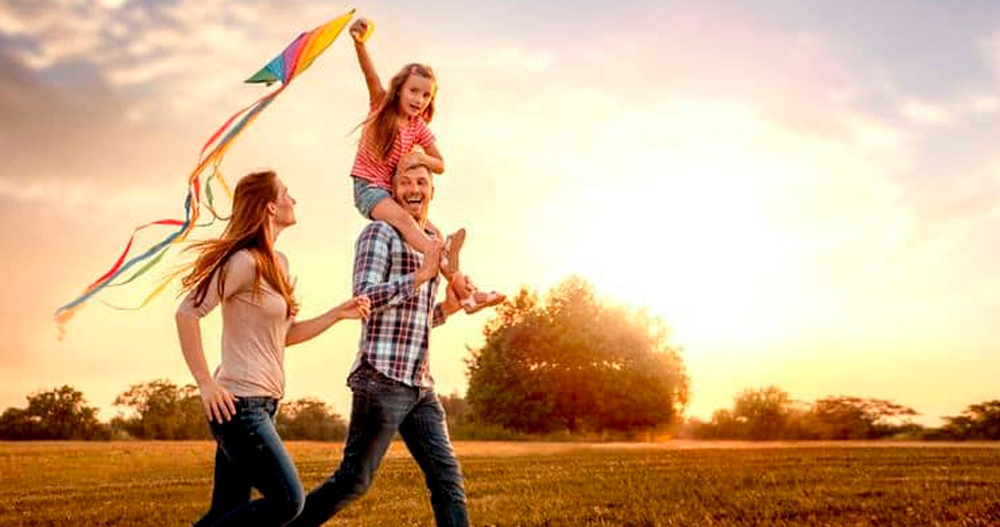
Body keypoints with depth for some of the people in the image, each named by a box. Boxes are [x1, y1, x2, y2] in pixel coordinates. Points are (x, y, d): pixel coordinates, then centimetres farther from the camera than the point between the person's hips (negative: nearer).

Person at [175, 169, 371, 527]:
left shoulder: (278, 263, 14)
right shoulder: (245, 261, -13)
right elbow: (187, 313, -17)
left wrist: (338, 314, 11)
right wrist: (205, 383, -18)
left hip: (261, 404, 9)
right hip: (239, 403, -9)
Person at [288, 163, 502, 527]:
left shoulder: (431, 244, 21)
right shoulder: (380, 232, -2)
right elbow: (364, 298, -15)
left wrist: (448, 307, 8)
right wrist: (423, 275, -17)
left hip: (420, 386, 7)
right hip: (382, 380, -7)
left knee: (447, 477, 2)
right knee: (353, 481, 0)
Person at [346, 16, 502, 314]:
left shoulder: (419, 128, 6)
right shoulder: (382, 106, -3)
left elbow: (440, 166, 8)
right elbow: (370, 75, -22)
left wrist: (420, 158, -16)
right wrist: (360, 43, -42)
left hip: (394, 193, 6)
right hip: (368, 188, -6)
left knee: (433, 233, -8)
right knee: (402, 218, -31)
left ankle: (462, 292, -10)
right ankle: (457, 278, -47)